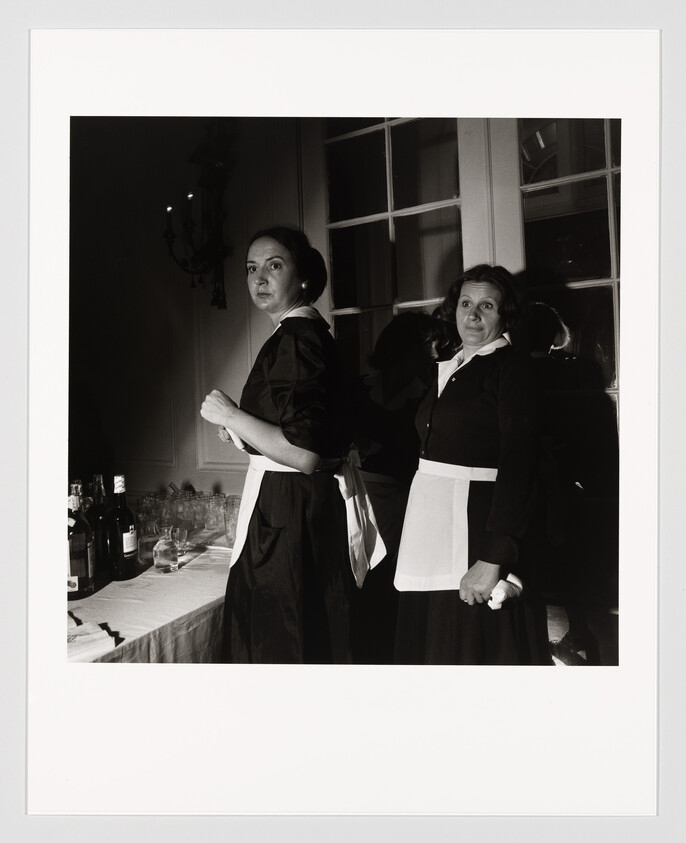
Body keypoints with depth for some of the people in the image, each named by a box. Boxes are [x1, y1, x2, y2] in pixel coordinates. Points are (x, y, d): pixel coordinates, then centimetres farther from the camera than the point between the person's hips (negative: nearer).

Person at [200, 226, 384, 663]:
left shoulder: (295, 340, -18)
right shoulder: (313, 333, 13)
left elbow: (304, 455, -25)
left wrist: (231, 416, -16)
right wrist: (241, 429, 16)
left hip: (291, 515, -10)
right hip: (318, 504, 10)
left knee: (283, 643, 5)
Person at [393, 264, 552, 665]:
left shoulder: (511, 366, -6)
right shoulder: (448, 369, 15)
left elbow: (519, 464, -15)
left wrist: (493, 557, -21)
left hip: (478, 522, -7)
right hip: (432, 520, 7)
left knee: (482, 647, 4)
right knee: (431, 646, 14)